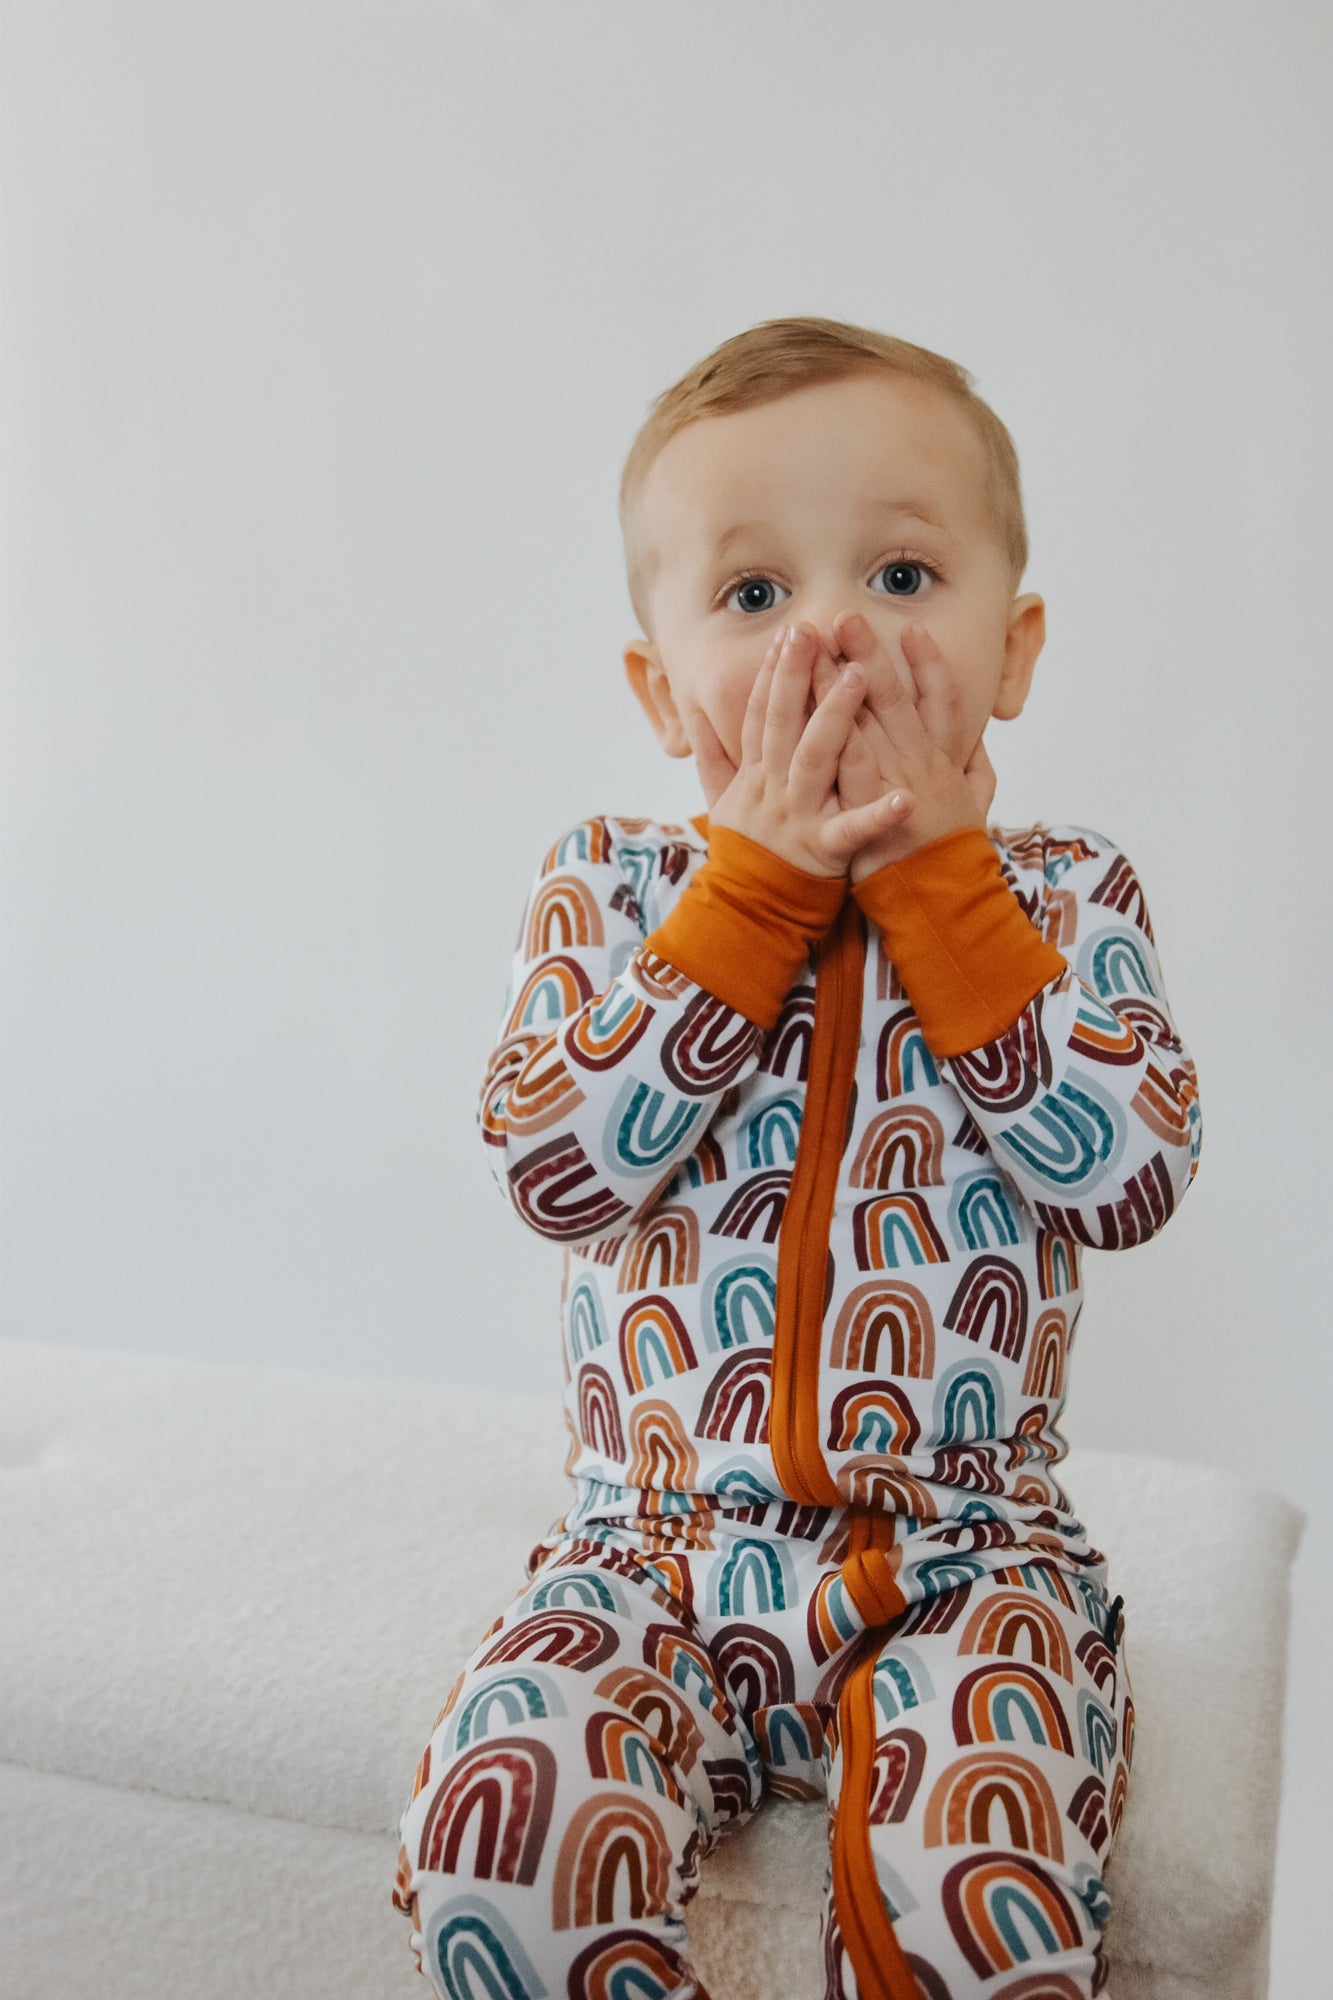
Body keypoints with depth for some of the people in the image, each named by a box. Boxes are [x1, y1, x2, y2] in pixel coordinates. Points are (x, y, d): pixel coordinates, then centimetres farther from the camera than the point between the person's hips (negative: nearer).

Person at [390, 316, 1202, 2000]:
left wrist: (932, 868, -13)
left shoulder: (1062, 897, 2)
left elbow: (1131, 1171, -13)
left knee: (974, 1857, -26)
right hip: (663, 1545, 1)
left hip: (963, 1547, 0)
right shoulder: (614, 886, 2)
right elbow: (552, 1166, -13)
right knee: (499, 1825, -23)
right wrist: (758, 875, -15)